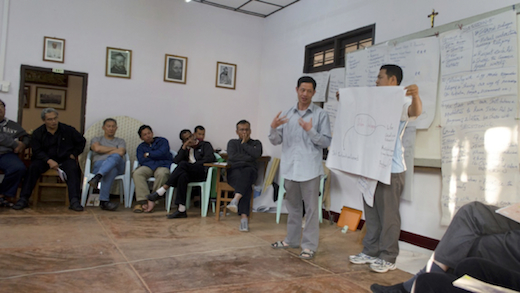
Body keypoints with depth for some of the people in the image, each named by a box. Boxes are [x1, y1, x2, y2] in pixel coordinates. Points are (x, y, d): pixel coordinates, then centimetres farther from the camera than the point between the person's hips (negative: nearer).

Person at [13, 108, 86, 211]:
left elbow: (81, 141, 14)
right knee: (33, 167, -28)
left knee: (73, 169, -31)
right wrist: (49, 161, -19)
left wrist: (73, 154, 3)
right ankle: (23, 199, -22)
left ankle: (74, 201, -38)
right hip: (45, 159, 1)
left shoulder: (68, 130, 3)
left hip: (65, 159, -1)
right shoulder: (37, 133, 4)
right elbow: (37, 151, -1)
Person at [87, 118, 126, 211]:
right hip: (99, 164, 0)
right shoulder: (96, 139, 28)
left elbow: (121, 152, 5)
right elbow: (97, 148, 2)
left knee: (115, 156, -39)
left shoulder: (121, 141, 29)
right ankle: (104, 201, -52)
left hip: (118, 166, 1)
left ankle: (97, 177, -58)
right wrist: (114, 149, 9)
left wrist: (105, 152, 6)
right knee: (111, 170, -41)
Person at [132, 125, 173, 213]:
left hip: (163, 166, -3)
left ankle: (153, 200, -32)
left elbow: (162, 153, -5)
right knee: (137, 173, -31)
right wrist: (155, 156, 2)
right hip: (148, 166, 3)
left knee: (161, 174, -39)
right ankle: (143, 201, -38)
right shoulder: (141, 147, 22)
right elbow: (141, 161, 3)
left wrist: (148, 154, 6)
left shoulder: (162, 141, 15)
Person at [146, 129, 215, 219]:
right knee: (183, 176, -35)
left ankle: (160, 192, -33)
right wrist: (184, 147, 4)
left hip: (202, 172, -4)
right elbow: (176, 161, 11)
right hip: (189, 175, 4)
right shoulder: (185, 148, 28)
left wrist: (193, 164, -8)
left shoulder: (205, 145, 16)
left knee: (183, 164, -32)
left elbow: (210, 158, -3)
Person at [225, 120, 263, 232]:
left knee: (246, 172, -39)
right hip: (234, 171, 0)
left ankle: (236, 199, -58)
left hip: (250, 171, 1)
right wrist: (249, 157, 2)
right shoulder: (232, 142, 23)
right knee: (246, 185, -35)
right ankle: (244, 217, -49)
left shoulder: (256, 143, 22)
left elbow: (257, 154, -3)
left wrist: (244, 144, 6)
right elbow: (232, 156, 1)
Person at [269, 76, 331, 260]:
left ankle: (309, 246, 11)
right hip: (290, 167, 4)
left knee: (311, 208, 1)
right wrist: (273, 127, -12)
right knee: (293, 206, 17)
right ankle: (292, 239, 31)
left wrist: (311, 131, -21)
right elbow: (276, 141, 8)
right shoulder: (287, 115, 10)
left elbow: (327, 142, -6)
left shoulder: (320, 115, -1)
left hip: (310, 169, -4)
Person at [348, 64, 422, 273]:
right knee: (371, 212, 14)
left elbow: (415, 112, -27)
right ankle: (370, 252, 25)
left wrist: (415, 96, -46)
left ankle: (388, 258, 10)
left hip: (391, 169, -8)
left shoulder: (401, 102, -6)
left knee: (388, 214, -1)